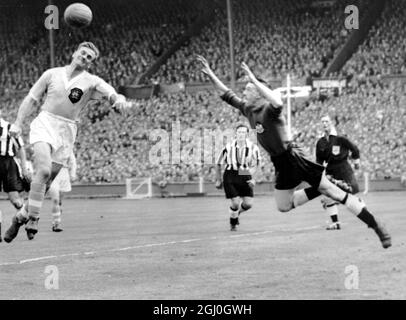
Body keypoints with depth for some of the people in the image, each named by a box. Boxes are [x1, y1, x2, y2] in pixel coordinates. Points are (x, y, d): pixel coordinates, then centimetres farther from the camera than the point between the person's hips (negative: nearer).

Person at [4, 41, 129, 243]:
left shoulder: (91, 82, 5)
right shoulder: (52, 74, 7)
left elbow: (111, 93, -13)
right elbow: (31, 99, 12)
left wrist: (119, 99, -36)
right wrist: (18, 124, 3)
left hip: (67, 132, 2)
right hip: (45, 124, -2)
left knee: (45, 183, 3)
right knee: (44, 170, -25)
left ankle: (21, 217, 22)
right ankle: (33, 218, -19)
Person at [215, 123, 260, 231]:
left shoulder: (253, 148, -5)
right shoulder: (229, 147, -8)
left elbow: (254, 165, 9)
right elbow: (218, 163, 5)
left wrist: (252, 178, -5)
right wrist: (218, 180, 8)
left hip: (245, 178, 2)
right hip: (230, 178, -2)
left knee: (248, 204, -4)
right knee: (235, 203, -10)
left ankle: (237, 212, 32)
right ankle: (233, 222, 20)